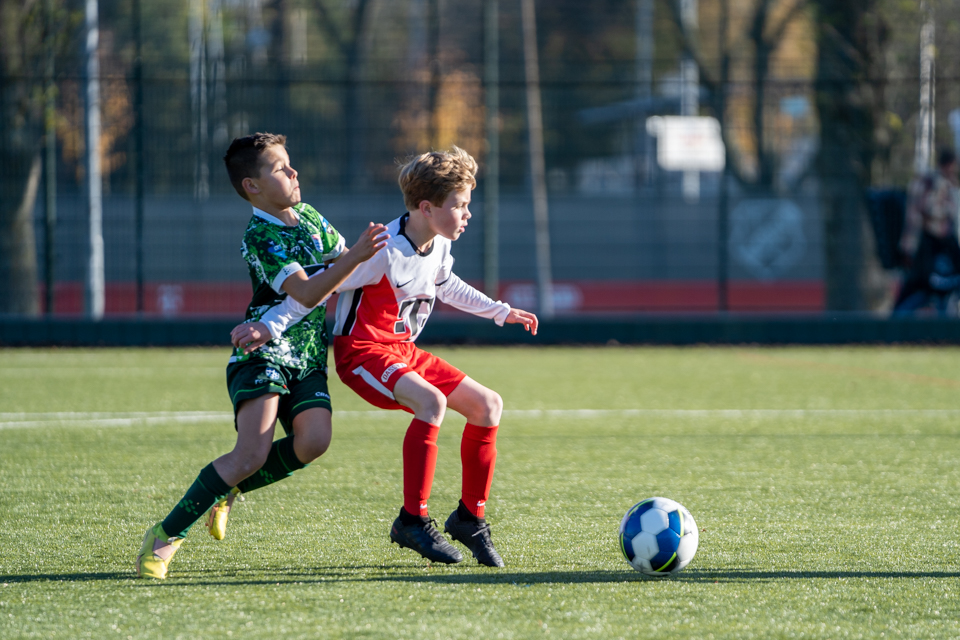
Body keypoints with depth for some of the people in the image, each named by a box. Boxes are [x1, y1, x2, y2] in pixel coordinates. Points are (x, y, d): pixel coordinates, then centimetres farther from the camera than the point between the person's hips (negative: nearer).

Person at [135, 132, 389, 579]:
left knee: (314, 440, -22)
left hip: (309, 359, 6)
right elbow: (307, 292, -23)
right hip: (264, 353, -6)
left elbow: (343, 269, 29)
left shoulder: (310, 217, 13)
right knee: (253, 454, -23)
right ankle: (165, 536, -12)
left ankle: (229, 487, 2)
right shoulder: (259, 237, -12)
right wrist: (355, 257, -31)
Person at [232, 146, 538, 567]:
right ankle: (413, 520, -28)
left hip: (402, 351, 9)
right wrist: (270, 326, -23)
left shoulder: (438, 246, 3)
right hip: (362, 351, -9)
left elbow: (446, 286, 27)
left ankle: (470, 516, 12)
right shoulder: (386, 251, -24)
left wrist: (500, 312, 29)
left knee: (488, 404, 2)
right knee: (432, 401, -35)